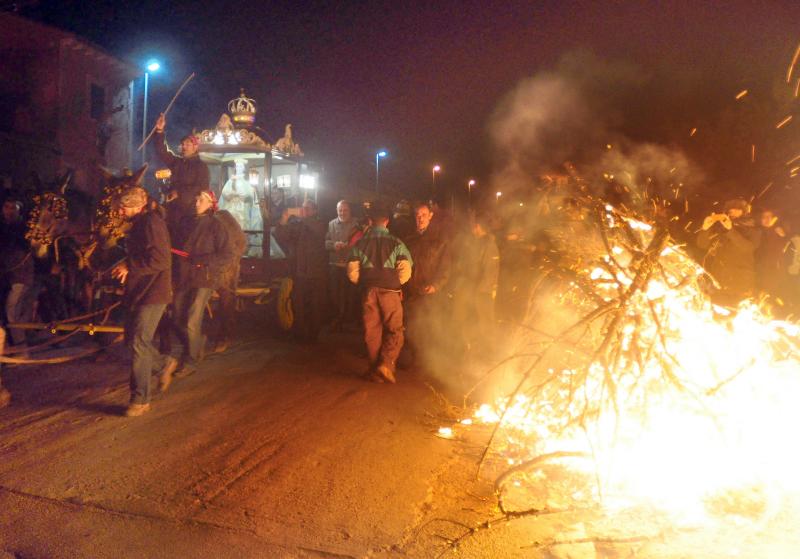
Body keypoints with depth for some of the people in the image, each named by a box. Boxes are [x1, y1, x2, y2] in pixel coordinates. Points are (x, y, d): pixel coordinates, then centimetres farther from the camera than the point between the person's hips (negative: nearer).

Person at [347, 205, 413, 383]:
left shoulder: (360, 243, 3)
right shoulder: (395, 242, -3)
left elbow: (352, 272, 0)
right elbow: (405, 270, -9)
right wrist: (396, 283, 10)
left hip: (368, 292, 2)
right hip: (390, 291, -2)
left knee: (372, 332, 10)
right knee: (394, 330, 8)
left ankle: (375, 370, 15)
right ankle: (386, 364, -9)